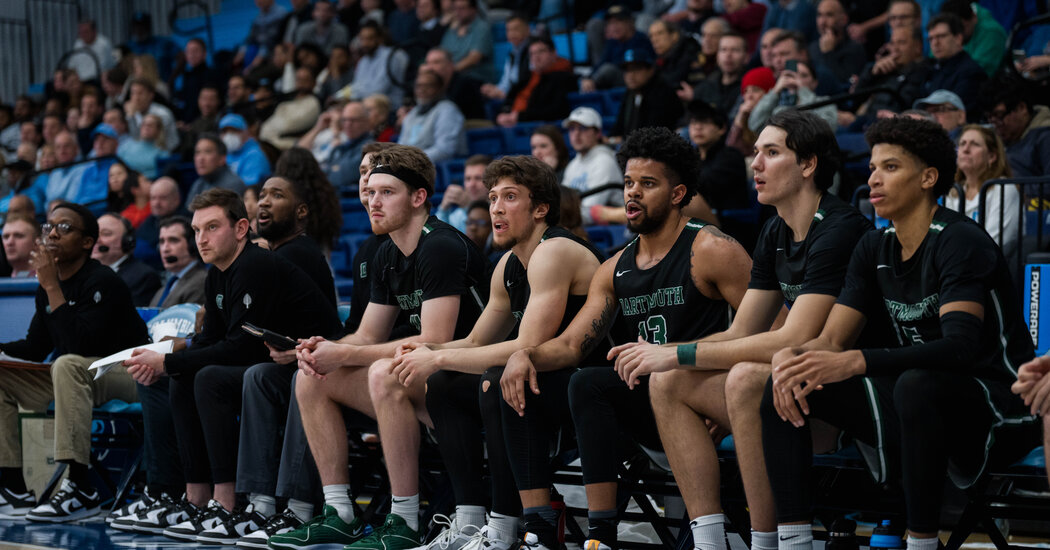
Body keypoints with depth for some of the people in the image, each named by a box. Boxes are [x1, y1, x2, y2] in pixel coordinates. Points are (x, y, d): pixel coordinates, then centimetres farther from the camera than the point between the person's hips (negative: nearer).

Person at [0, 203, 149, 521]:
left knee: (68, 365, -37)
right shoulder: (47, 288, 9)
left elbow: (80, 346, -29)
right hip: (76, 378, 9)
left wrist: (52, 286, -25)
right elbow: (35, 348, 14)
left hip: (126, 376, -9)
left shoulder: (103, 283, -16)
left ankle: (81, 489, -37)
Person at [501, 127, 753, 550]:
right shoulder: (614, 270, 16)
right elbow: (571, 345, 9)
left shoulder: (710, 252, -5)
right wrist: (525, 354, -14)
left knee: (588, 384, -30)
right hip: (638, 408, 8)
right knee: (519, 386, -4)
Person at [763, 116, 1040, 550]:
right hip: (921, 405, 8)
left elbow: (960, 347, -31)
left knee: (916, 384, -40)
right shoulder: (875, 248, 8)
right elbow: (831, 341, 5)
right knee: (783, 385, -3)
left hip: (997, 416, -8)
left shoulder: (960, 242, -16)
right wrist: (792, 357, -20)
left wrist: (854, 363, -40)